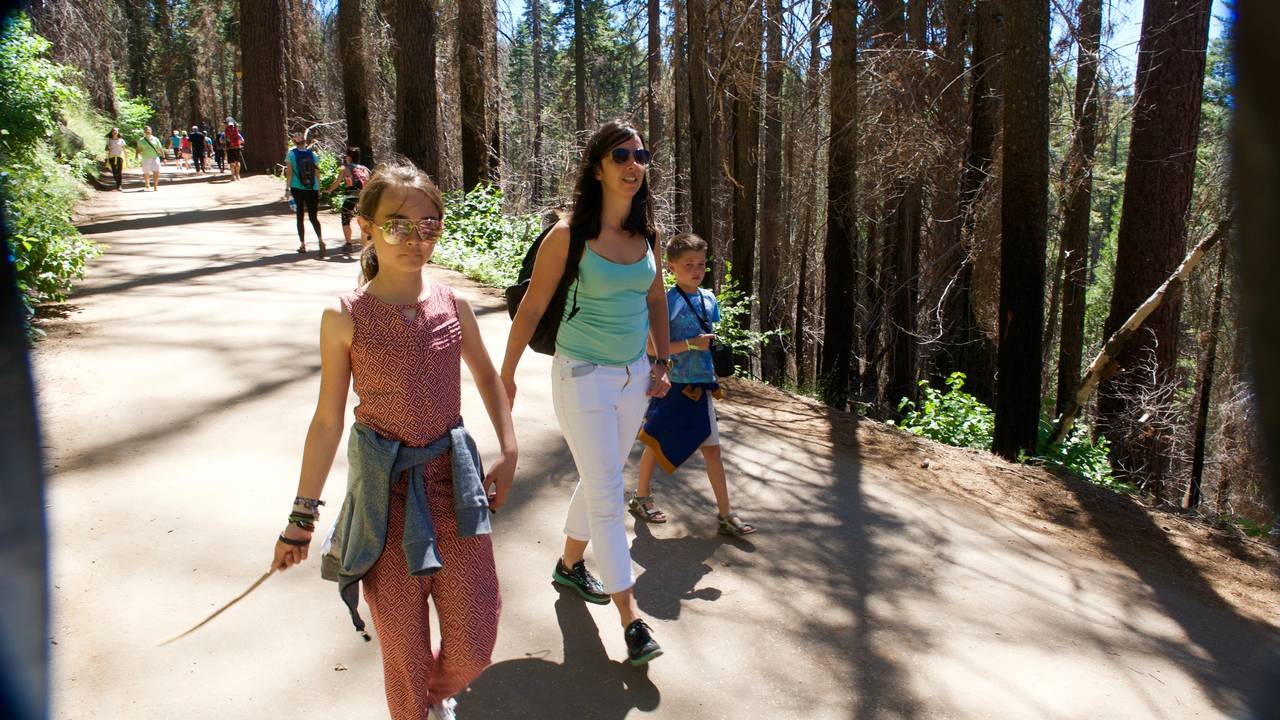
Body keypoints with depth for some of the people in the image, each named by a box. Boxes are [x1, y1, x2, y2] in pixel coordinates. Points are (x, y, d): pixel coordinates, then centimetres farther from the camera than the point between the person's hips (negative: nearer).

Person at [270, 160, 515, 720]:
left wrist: (509, 453, 7)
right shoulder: (345, 318, -8)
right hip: (385, 490, -2)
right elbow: (327, 421, -1)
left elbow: (487, 377, 15)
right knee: (403, 644, 8)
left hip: (453, 481, 2)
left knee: (474, 641, 7)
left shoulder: (453, 306, -2)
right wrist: (302, 516, 3)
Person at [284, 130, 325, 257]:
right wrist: (318, 189, 11)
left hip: (297, 188, -1)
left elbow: (289, 173, -6)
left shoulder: (291, 154, -4)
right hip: (312, 189, 1)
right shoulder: (312, 153, 2)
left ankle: (302, 244, 13)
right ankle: (320, 239, -21)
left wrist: (288, 188, 0)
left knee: (300, 216, 11)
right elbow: (317, 173, 4)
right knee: (313, 217, 4)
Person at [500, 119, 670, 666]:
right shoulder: (569, 235, -15)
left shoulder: (646, 233, 1)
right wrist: (506, 375, -4)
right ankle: (632, 622, 5)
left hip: (633, 375, 6)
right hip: (582, 375, -6)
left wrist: (662, 363, 11)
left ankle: (569, 566, 43)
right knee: (607, 496, -4)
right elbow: (532, 309, -9)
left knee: (599, 479, 20)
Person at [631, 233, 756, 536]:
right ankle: (641, 498, 32)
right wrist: (691, 344, -23)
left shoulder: (709, 299, 6)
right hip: (672, 386, -5)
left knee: (712, 447, 7)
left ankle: (725, 514, 13)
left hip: (700, 387, 5)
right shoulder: (667, 301, -14)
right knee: (657, 444, 11)